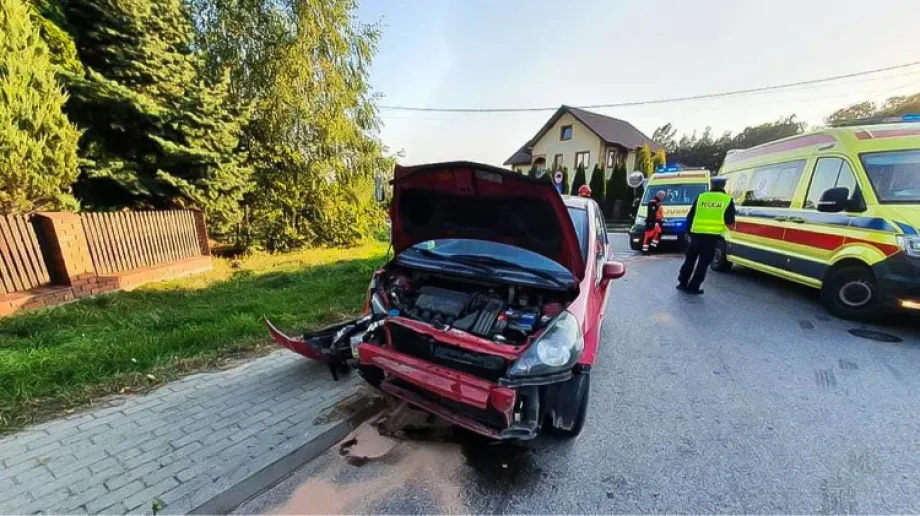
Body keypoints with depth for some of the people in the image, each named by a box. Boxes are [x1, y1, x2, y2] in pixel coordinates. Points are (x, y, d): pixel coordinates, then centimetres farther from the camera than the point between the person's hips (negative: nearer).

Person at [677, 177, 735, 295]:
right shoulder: (728, 199, 2)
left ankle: (682, 283, 21)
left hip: (697, 233, 2)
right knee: (703, 262, 5)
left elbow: (690, 216, 8)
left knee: (690, 259, 16)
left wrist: (690, 230, 20)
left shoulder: (701, 197, 7)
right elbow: (730, 221, -1)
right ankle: (693, 287, 6)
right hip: (713, 235, -2)